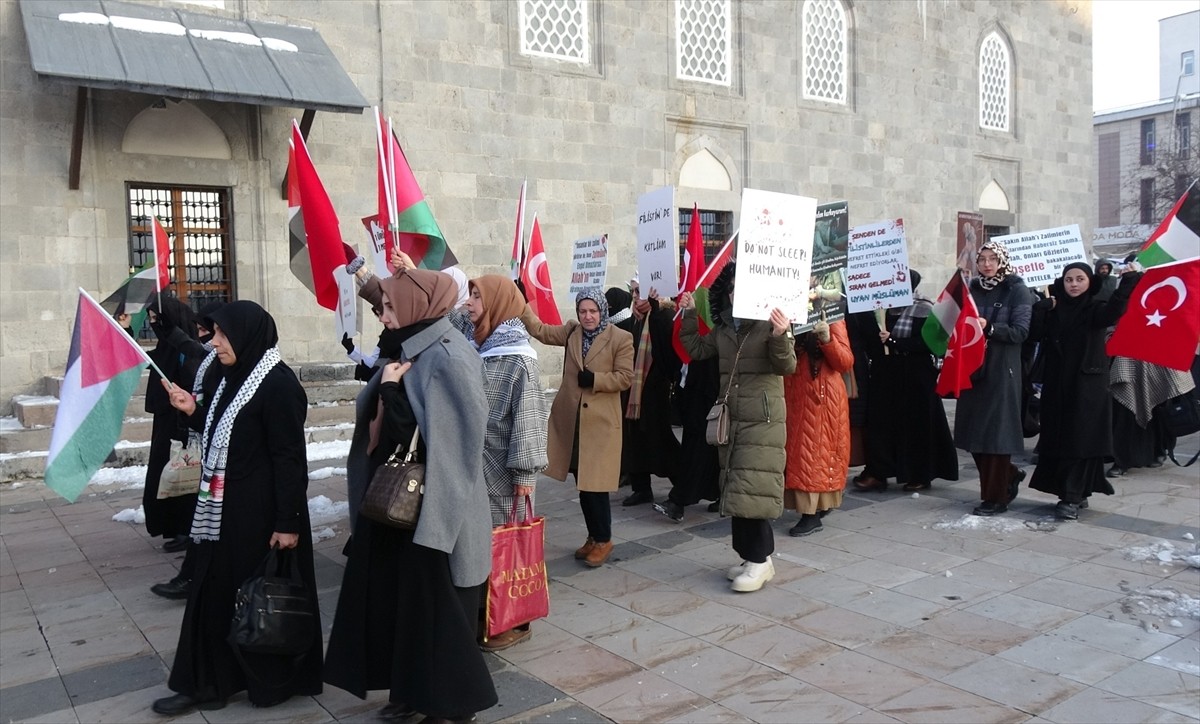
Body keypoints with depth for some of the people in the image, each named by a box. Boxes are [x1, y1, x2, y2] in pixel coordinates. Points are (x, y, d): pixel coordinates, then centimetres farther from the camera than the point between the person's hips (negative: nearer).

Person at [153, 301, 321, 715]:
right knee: (216, 591, 13)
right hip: (223, 506, 9)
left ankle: (274, 681, 24)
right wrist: (193, 412, -1)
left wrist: (287, 521, -20)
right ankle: (209, 683, 25)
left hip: (261, 509, -9)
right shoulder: (225, 378, 8)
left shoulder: (277, 385, -18)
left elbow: (290, 458, -19)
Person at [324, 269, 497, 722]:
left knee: (436, 603, 4)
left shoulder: (446, 358, -19)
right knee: (402, 595, 17)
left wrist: (391, 390, -19)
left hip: (435, 505, -9)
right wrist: (388, 389, -2)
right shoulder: (412, 353, 9)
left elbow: (418, 432, -24)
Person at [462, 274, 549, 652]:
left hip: (504, 468, -6)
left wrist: (525, 472, -17)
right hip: (475, 463, 6)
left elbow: (528, 416, -15)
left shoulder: (518, 358, -13)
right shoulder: (474, 347, 7)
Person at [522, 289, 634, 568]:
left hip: (601, 421, -5)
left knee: (595, 484, -4)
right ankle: (593, 537, 27)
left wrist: (595, 379, -19)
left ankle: (604, 540, 13)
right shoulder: (571, 332, 8)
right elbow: (541, 331, 2)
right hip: (571, 420, 5)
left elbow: (625, 377, -9)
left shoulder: (621, 338, -7)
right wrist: (522, 305, -10)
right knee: (582, 483, 13)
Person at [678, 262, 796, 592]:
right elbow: (697, 350, 18)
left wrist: (780, 337, -35)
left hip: (763, 420, -7)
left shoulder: (770, 324, -11)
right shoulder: (723, 328, 10)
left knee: (753, 490, -8)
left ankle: (759, 560, 3)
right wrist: (689, 316, 11)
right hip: (731, 420, 8)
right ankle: (751, 556, 22)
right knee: (737, 490, 11)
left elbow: (786, 367, -17)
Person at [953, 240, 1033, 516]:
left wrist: (988, 327, -23)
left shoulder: (1017, 290, -3)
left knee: (996, 430, -3)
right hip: (973, 368, 5)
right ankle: (1009, 476, 30)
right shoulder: (972, 289, 11)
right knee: (974, 430, 6)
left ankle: (996, 498, 8)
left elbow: (1020, 331, -10)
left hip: (1002, 370, -5)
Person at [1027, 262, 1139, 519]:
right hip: (1056, 383, 4)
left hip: (1087, 384, -4)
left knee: (1081, 439, -5)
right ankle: (1077, 493, 18)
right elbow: (1034, 333, -5)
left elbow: (1113, 311, -25)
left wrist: (1128, 283, -36)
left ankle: (1071, 498, -3)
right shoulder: (1054, 309, 8)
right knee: (1057, 438, 5)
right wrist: (1043, 307, -13)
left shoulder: (1097, 308, -1)